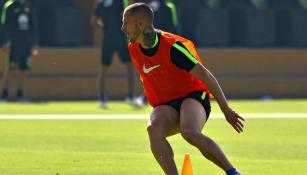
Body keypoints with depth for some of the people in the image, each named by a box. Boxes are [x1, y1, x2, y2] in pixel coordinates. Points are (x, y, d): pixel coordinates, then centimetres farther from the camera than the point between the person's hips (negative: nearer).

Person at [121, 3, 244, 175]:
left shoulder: (172, 46, -19)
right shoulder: (133, 49, 2)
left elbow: (206, 76, -15)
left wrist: (227, 110, -12)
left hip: (193, 97, -5)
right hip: (165, 106, 5)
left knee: (190, 133, -36)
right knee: (154, 128, -31)